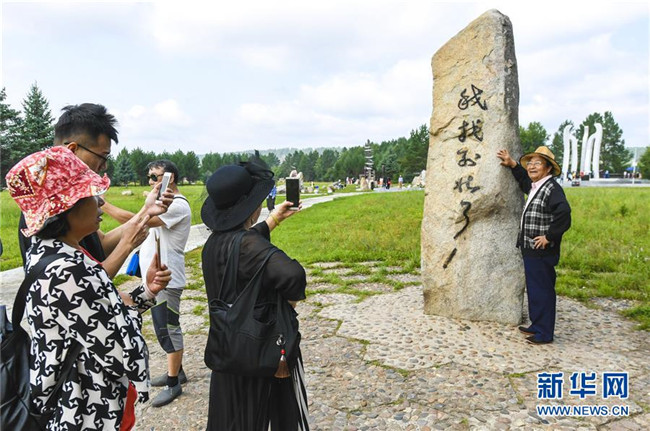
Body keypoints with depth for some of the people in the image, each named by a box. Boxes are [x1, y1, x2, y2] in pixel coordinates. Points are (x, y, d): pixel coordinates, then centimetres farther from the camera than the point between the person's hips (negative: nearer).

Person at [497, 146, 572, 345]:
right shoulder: (534, 187, 12)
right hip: (531, 251, 10)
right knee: (533, 290, 18)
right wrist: (512, 164, 27)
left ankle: (544, 334, 10)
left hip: (542, 253, -10)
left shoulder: (552, 189, -17)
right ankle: (536, 326, 31)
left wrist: (548, 237, -22)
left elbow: (564, 214, -30)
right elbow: (524, 180, 36)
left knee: (542, 292, -1)